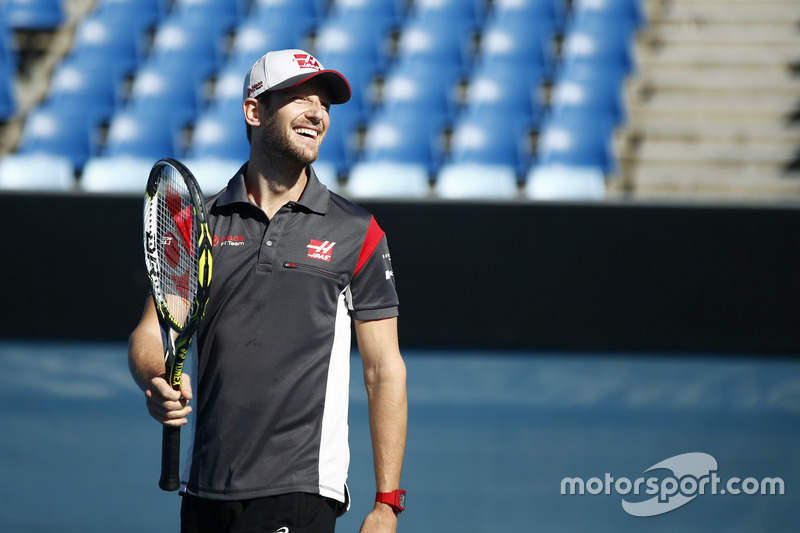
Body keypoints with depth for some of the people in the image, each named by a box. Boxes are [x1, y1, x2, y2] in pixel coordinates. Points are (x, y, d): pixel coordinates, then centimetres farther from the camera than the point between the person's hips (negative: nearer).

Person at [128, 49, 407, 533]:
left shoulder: (358, 234, 2)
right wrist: (157, 381, -19)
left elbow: (385, 370, 2)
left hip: (300, 493, -3)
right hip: (204, 490, 3)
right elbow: (151, 333, 5)